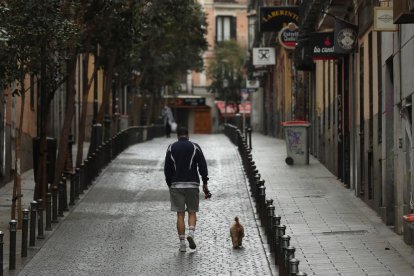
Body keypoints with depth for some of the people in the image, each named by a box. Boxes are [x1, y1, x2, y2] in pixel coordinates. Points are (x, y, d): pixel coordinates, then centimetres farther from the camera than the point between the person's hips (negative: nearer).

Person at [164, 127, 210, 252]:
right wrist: (205, 183, 0)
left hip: (176, 185, 1)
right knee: (192, 212, 11)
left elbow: (167, 168, 4)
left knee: (180, 214, 3)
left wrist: (169, 184, 12)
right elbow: (202, 165, -3)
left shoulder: (171, 148, 5)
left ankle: (182, 243, -1)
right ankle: (191, 233, -15)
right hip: (192, 184, -1)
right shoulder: (195, 147, 2)